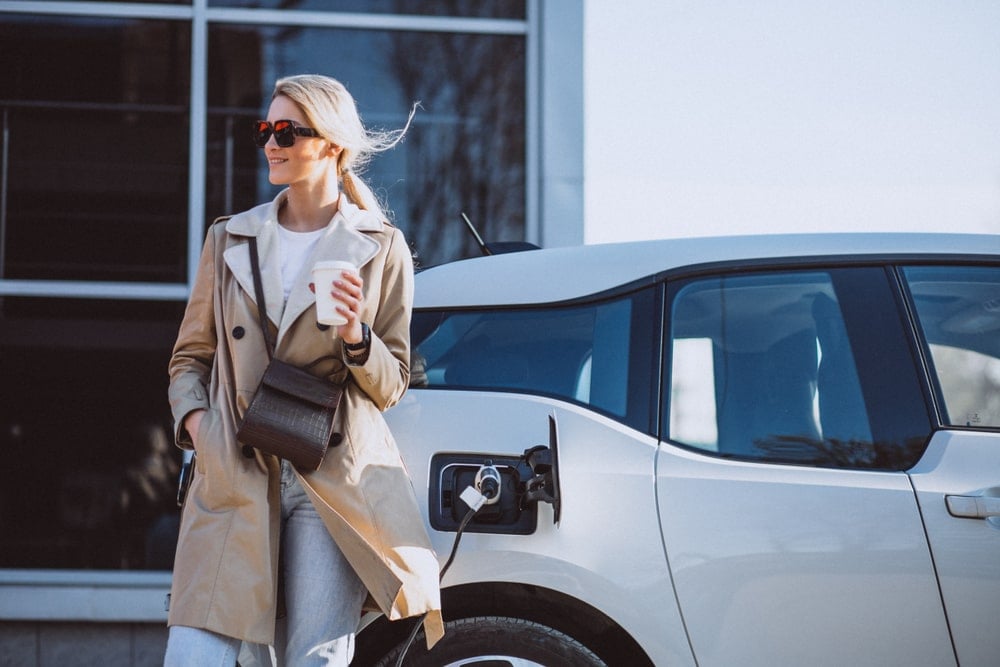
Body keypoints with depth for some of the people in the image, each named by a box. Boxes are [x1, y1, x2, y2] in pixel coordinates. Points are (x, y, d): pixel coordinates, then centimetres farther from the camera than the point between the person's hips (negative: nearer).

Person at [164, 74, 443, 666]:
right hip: (234, 479, 2)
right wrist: (196, 421, 0)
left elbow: (390, 385, 8)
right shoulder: (230, 239, 14)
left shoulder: (381, 247, 7)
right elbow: (190, 357, 19)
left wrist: (355, 337, -12)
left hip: (335, 480, -2)